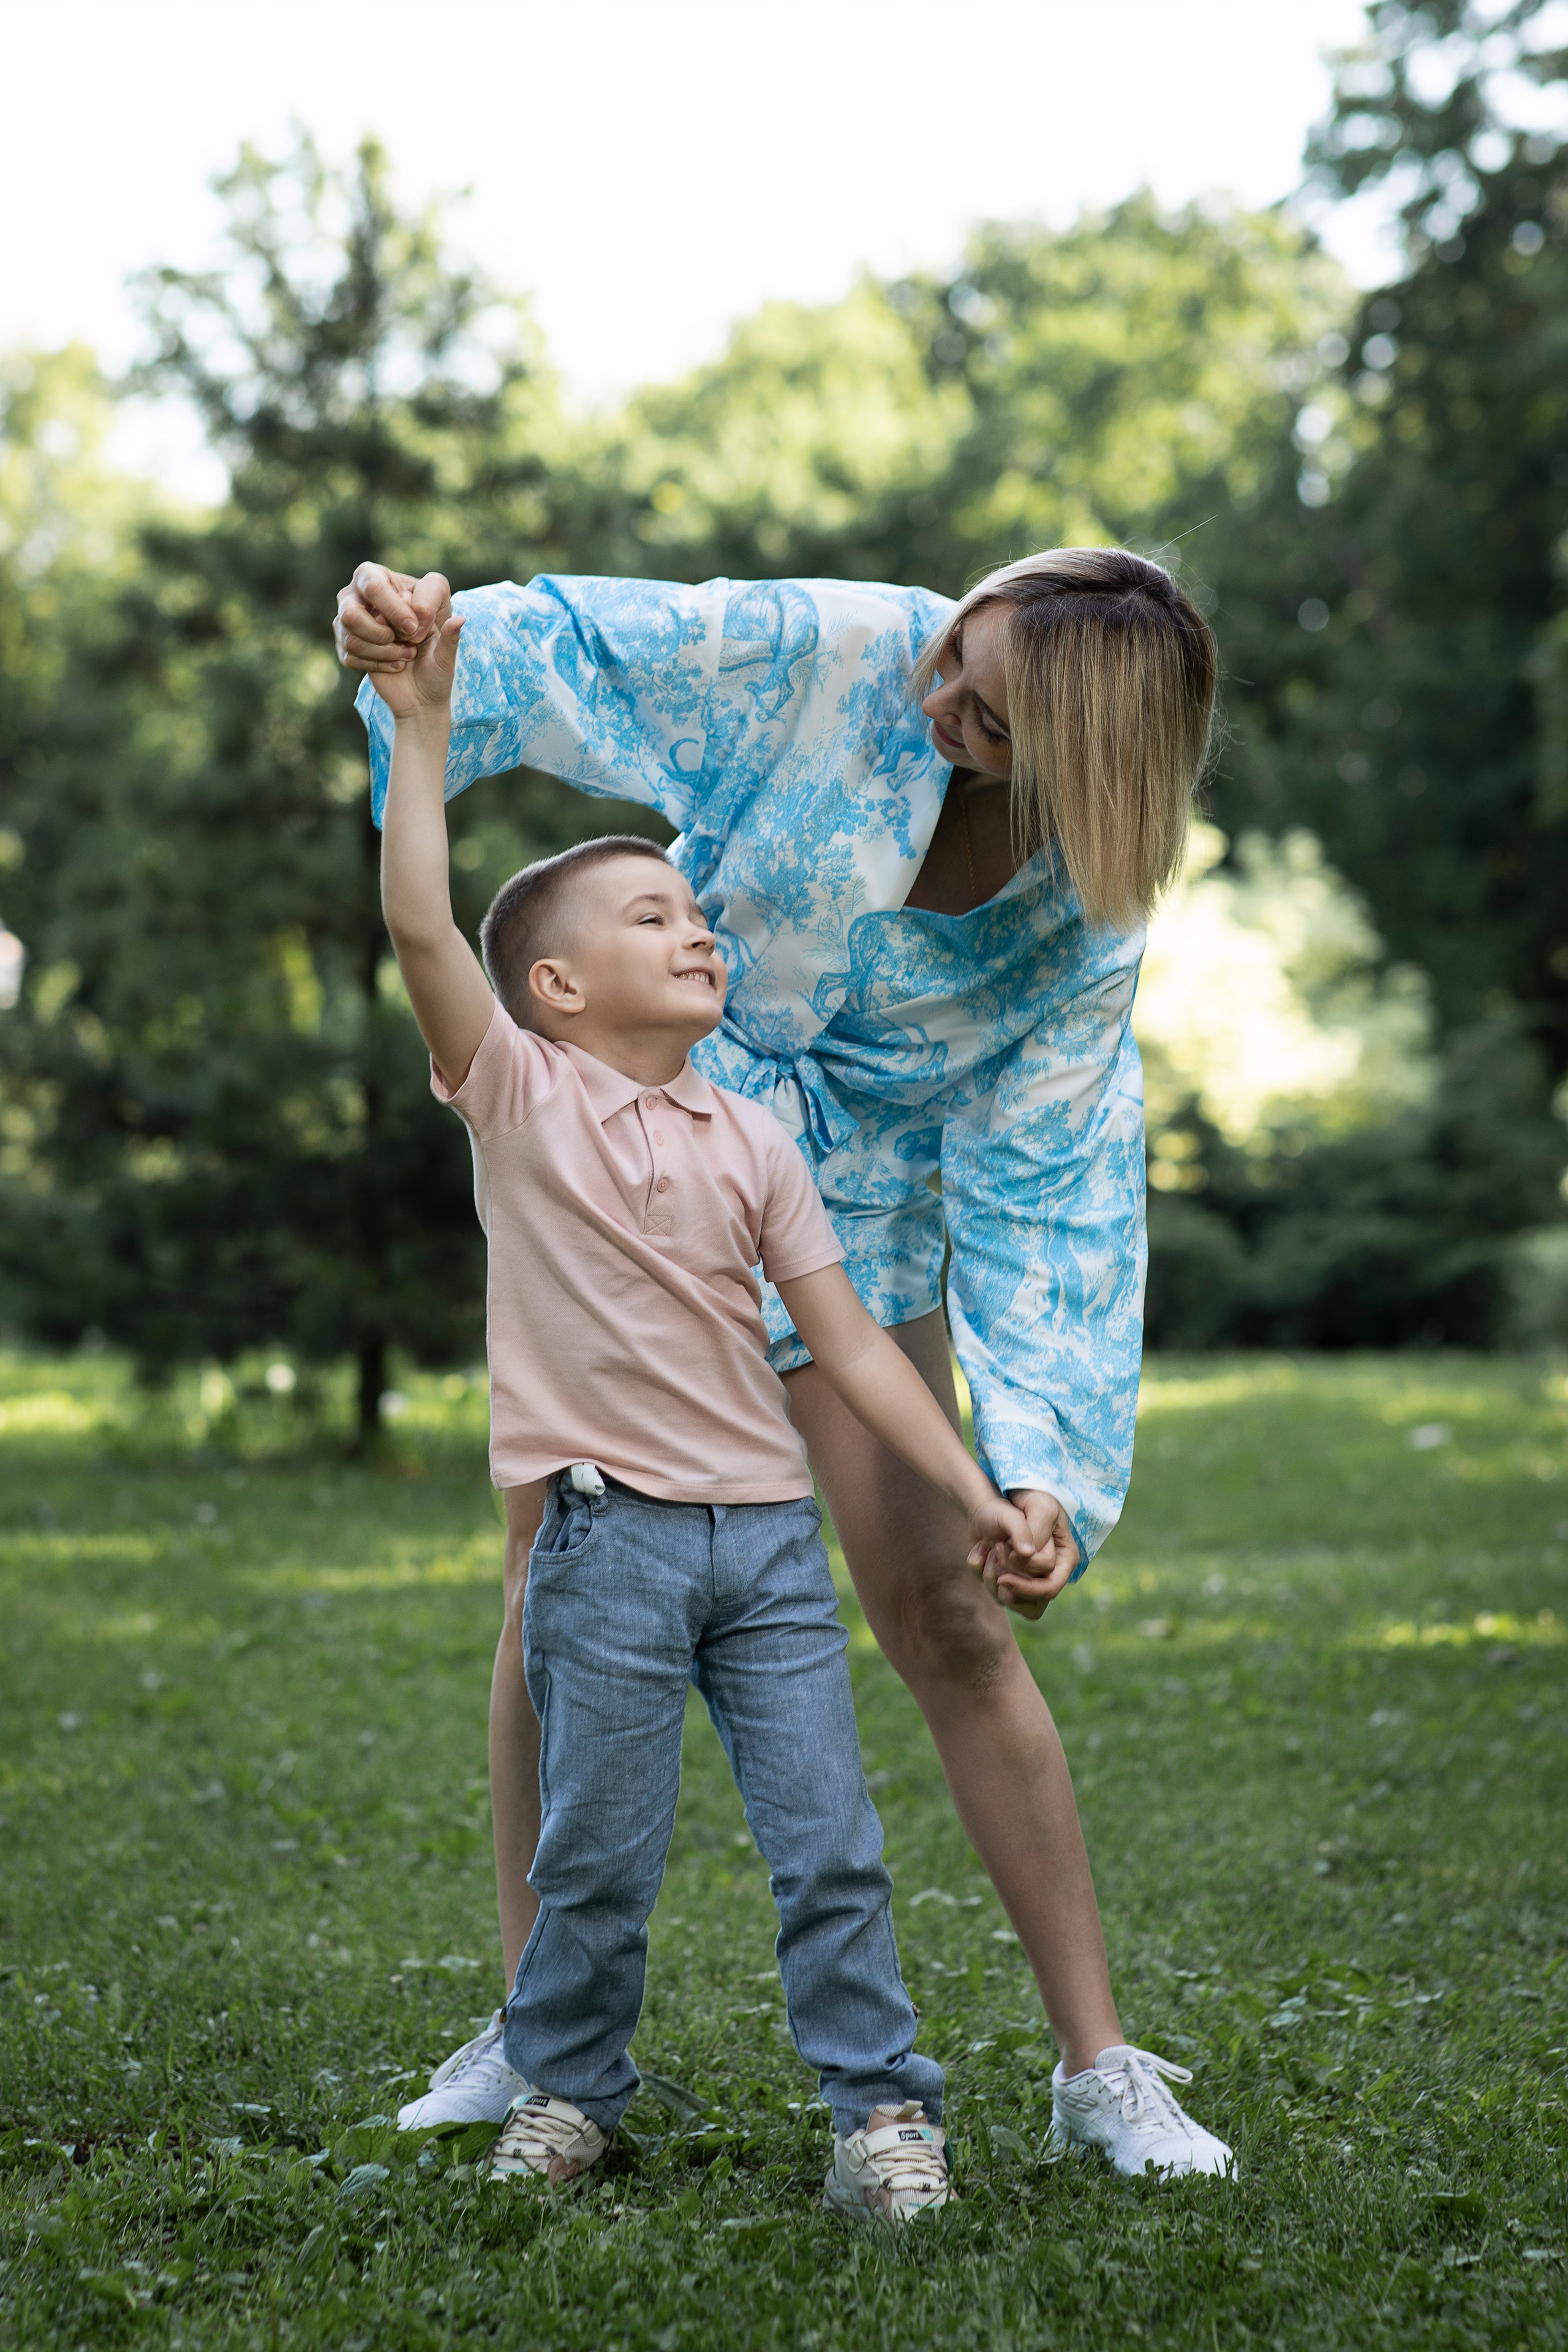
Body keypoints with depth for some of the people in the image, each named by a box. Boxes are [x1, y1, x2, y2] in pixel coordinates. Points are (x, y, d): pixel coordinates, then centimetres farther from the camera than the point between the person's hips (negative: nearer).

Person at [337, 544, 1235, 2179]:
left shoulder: (1085, 921, -17)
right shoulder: (829, 657, -20)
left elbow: (1045, 1199, -16)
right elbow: (568, 654, -17)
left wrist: (1047, 1465, -26)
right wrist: (426, 634, -40)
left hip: (851, 1214, -1)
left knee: (948, 1617, -7)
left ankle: (1099, 2066, 4)